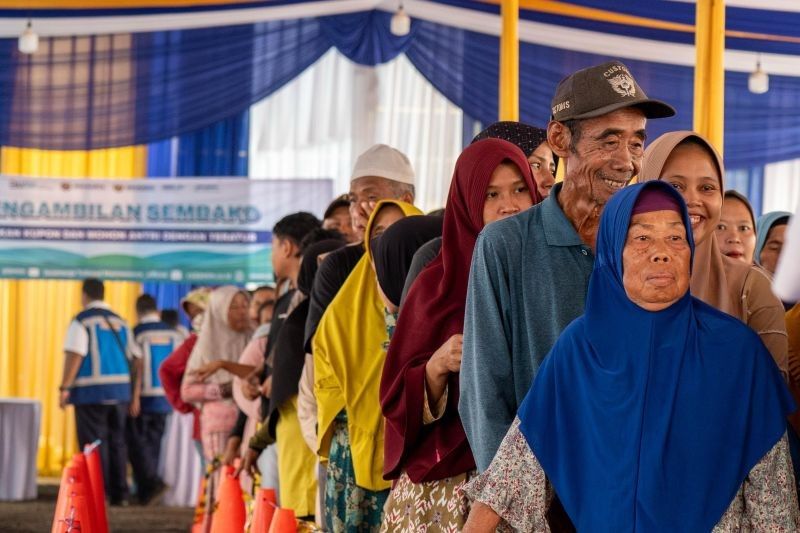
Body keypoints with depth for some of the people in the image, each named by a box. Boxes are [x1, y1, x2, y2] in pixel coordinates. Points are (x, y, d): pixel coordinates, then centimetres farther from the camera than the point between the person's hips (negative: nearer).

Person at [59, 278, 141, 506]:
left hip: (92, 391, -6)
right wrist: (135, 395, 15)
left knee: (94, 442, -2)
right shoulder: (120, 322, 13)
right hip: (120, 390, 6)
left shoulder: (82, 322, -6)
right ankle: (119, 494, 13)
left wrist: (64, 388, -14)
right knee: (117, 441, 12)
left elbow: (74, 356, -16)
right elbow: (135, 359, 11)